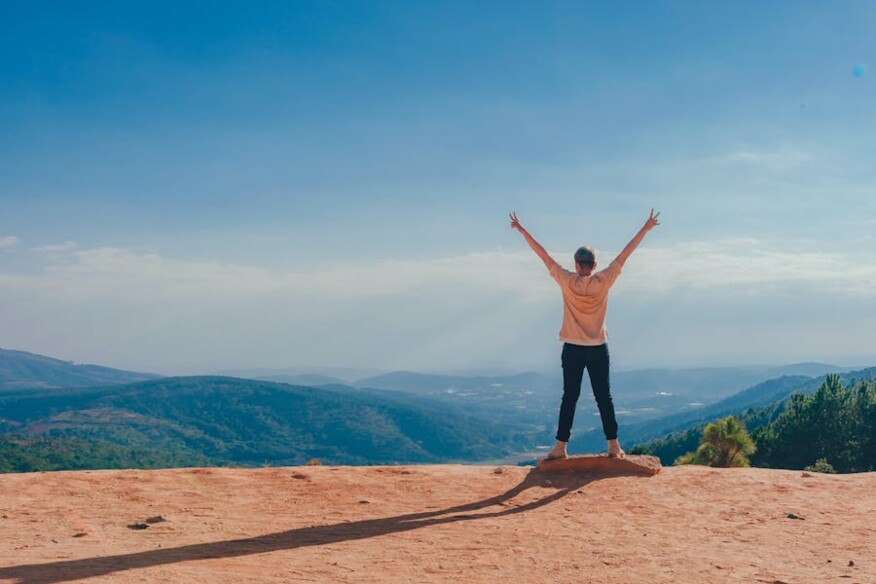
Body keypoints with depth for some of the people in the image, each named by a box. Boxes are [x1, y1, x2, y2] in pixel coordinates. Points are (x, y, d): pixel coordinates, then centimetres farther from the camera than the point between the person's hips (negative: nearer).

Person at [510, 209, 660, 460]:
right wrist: (645, 229, 7)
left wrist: (521, 230, 2)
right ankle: (613, 445, 9)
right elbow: (624, 255, 0)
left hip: (572, 349, 0)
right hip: (598, 349, 1)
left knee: (569, 397, 3)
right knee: (604, 397, 6)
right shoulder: (603, 281, -6)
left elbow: (543, 255, -3)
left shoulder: (567, 281, -8)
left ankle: (560, 447, 1)